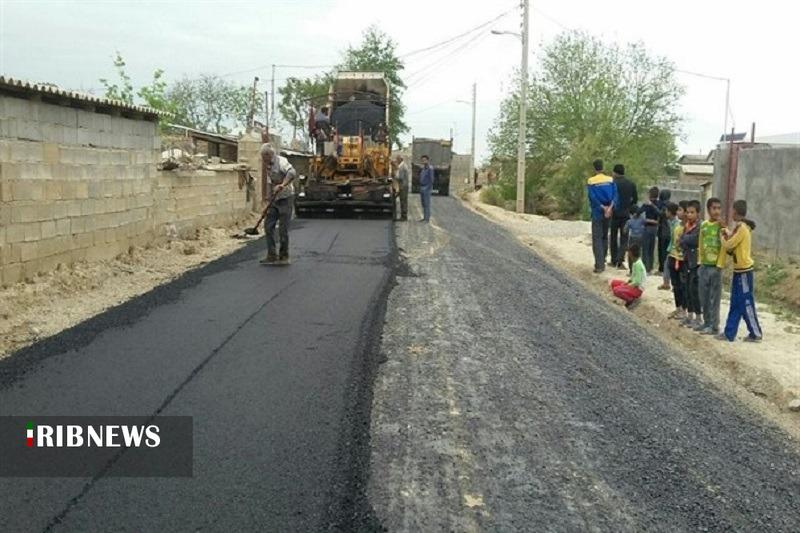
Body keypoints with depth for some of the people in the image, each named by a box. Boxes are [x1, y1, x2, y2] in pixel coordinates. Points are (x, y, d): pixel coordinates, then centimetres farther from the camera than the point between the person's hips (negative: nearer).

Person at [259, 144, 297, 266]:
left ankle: (284, 256, 7)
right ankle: (272, 255, 8)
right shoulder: (269, 164, 14)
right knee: (268, 226, 3)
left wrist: (282, 185, -41)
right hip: (274, 199, 8)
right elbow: (264, 178, 16)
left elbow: (292, 173, -33)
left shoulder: (281, 161, -14)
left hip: (285, 198, -8)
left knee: (283, 229, -4)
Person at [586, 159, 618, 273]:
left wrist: (603, 208, -12)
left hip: (597, 212, -4)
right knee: (604, 237, 18)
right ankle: (602, 262, 25)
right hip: (608, 213, 4)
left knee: (597, 239, -2)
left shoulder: (591, 181, -8)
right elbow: (615, 195, -7)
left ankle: (599, 265, -10)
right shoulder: (610, 180, 3)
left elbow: (593, 198, -15)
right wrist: (610, 208, -16)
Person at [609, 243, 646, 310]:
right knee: (613, 282, 9)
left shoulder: (638, 264, -24)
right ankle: (630, 299, 5)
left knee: (616, 290, -27)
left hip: (637, 288, -10)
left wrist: (626, 285, -15)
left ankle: (633, 300, -7)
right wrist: (626, 282, 3)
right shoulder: (635, 262, 6)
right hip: (633, 284, 10)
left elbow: (637, 282, -24)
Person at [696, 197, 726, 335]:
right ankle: (706, 322, 23)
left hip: (715, 266, -6)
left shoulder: (721, 226, -8)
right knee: (704, 298, 12)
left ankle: (714, 326, 5)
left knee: (714, 298, -1)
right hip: (704, 265, 6)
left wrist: (720, 264, -16)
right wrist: (700, 261, 10)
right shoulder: (703, 225, 8)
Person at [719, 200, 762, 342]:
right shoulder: (743, 227, 12)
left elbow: (728, 246, -15)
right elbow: (733, 248, 13)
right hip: (739, 270, 10)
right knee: (735, 304, 11)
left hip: (744, 271, -10)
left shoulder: (741, 228, -17)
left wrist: (723, 237, 2)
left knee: (746, 304, -2)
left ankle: (756, 333, 5)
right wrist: (728, 235, 4)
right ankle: (729, 333, 14)